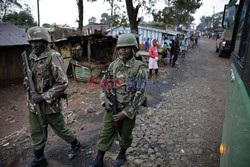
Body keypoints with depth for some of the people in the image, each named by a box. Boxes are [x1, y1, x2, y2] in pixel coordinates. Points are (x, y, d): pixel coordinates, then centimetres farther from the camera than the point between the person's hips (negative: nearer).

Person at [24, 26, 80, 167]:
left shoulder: (54, 56, -17)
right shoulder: (31, 57, 5)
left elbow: (63, 83, -21)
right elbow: (28, 77, 17)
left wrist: (43, 97, -20)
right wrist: (30, 92, -4)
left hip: (50, 104, -6)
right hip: (33, 104, 7)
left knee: (60, 129, 12)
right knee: (37, 133, 16)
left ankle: (75, 144, 38)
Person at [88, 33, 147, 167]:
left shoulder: (139, 68, -16)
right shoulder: (113, 65, -2)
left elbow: (140, 94, -18)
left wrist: (125, 112, -19)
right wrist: (105, 99, -12)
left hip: (129, 110, -3)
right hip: (111, 107, 3)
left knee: (125, 135, 18)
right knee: (105, 133, 13)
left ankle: (122, 154, 46)